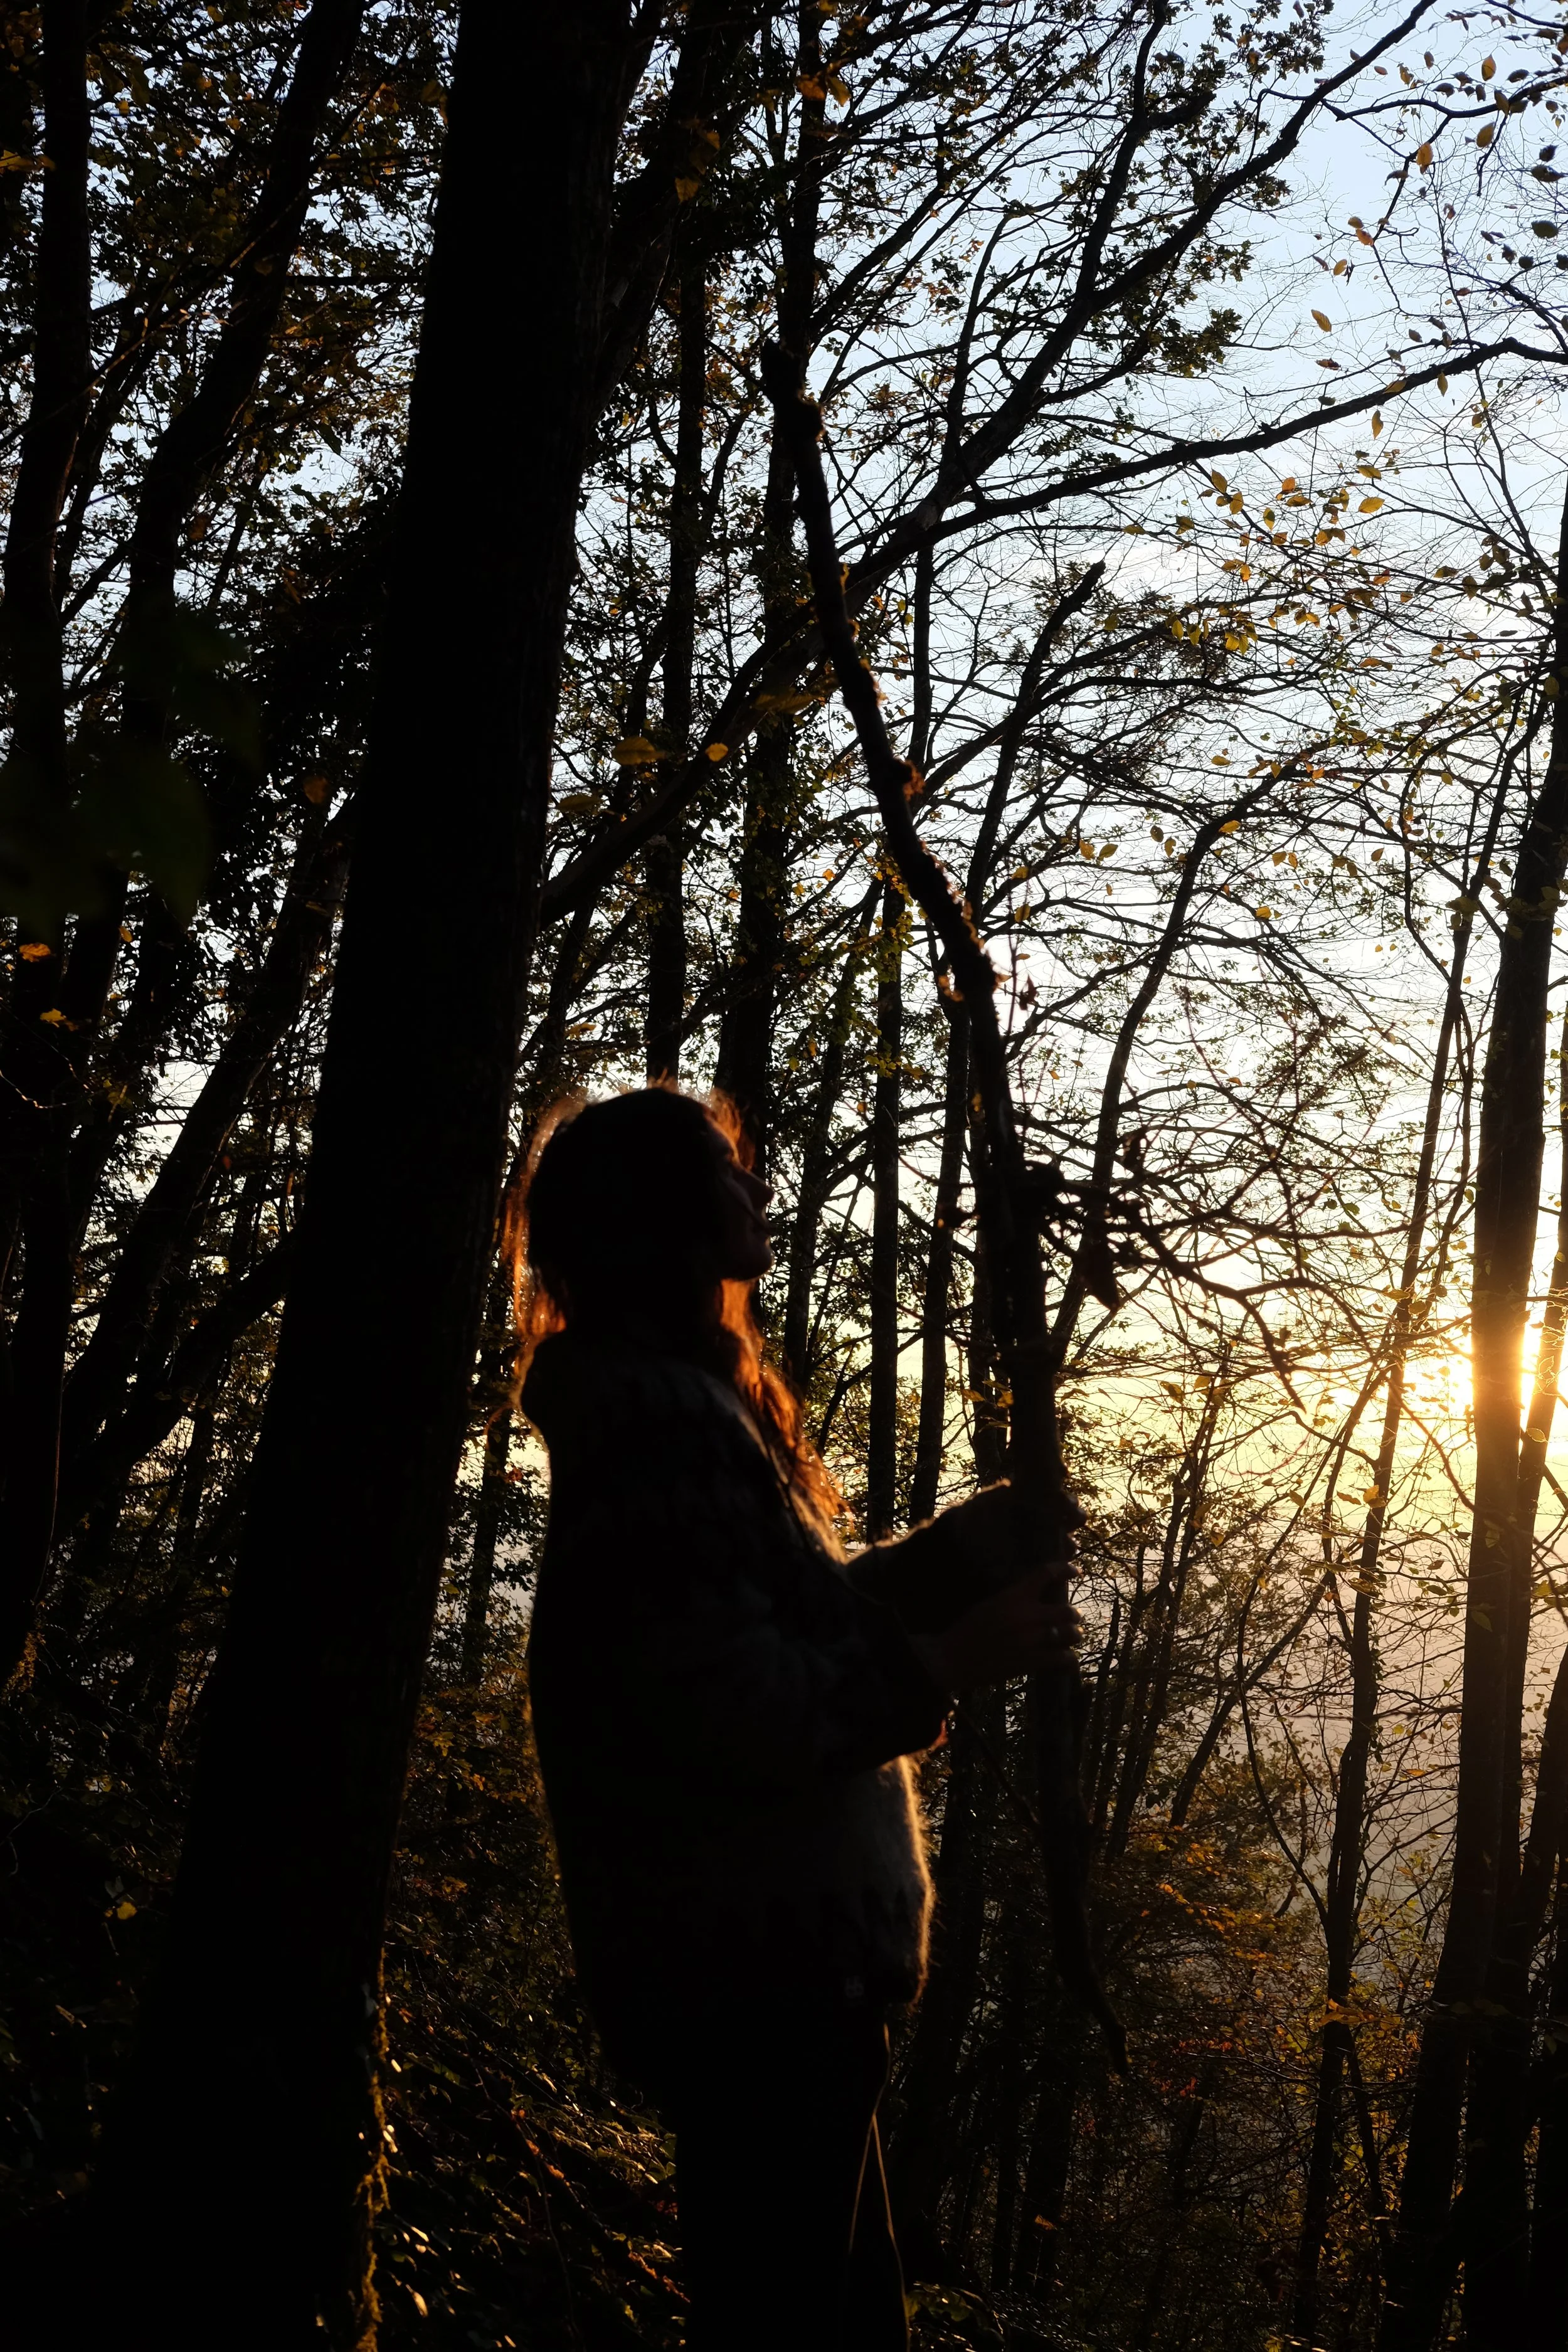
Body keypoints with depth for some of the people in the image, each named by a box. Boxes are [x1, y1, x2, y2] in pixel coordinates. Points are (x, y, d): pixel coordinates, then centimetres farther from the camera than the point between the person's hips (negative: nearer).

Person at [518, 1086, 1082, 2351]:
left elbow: (814, 1616, 21)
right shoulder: (659, 1417, -18)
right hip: (759, 1969, -11)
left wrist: (989, 1534, 13)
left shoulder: (701, 1404, 16)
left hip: (777, 1960, 11)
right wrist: (949, 1662, -19)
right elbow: (725, 1701, -26)